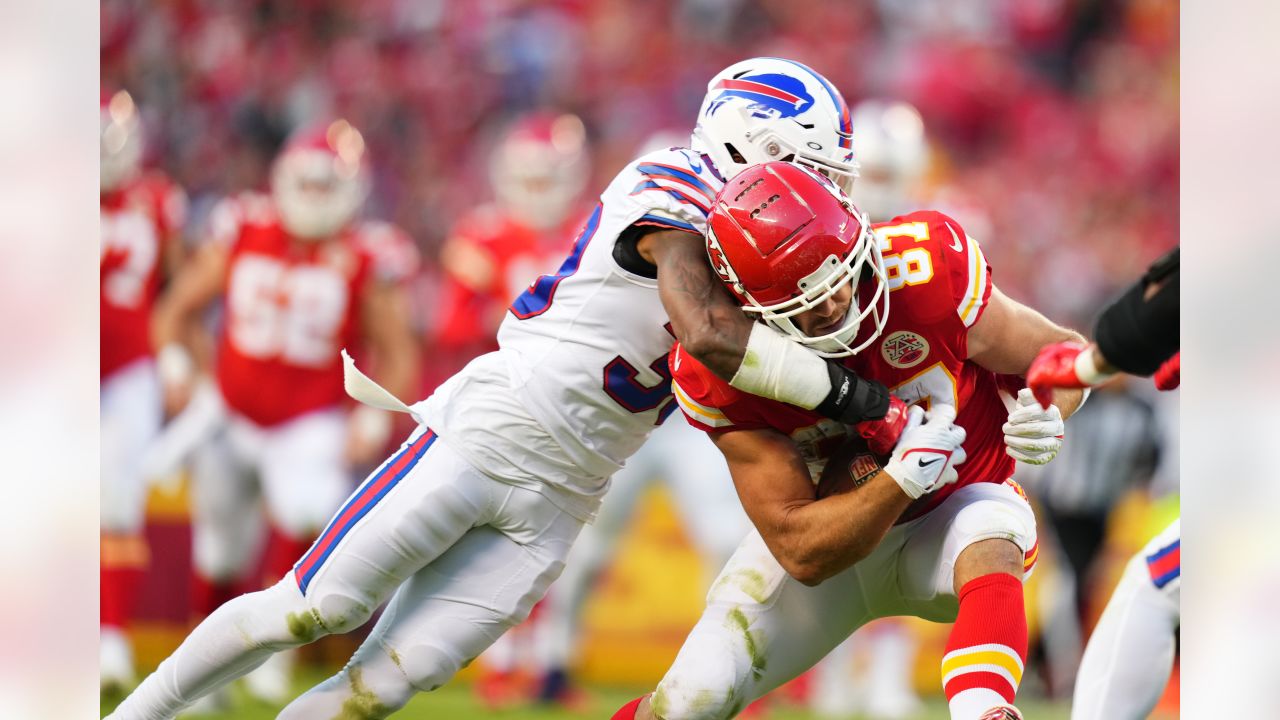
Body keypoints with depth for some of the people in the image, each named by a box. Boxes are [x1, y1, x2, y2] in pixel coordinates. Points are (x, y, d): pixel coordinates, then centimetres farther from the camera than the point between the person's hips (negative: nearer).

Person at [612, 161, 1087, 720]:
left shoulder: (925, 271, -30)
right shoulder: (723, 376, -26)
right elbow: (803, 555, -26)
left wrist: (1045, 413, -36)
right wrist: (903, 476, -40)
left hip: (956, 507, -1)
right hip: (827, 532, 1)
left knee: (988, 559, -38)